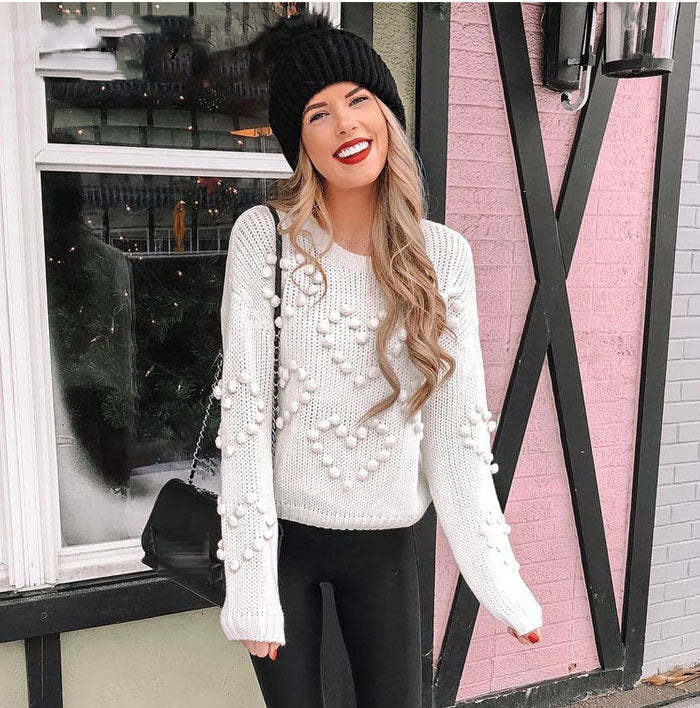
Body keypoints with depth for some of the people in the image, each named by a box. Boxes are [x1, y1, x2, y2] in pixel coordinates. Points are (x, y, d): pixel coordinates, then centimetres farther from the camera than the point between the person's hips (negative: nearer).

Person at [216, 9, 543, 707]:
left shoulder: (443, 254, -6)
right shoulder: (265, 236, -12)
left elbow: (458, 428, -4)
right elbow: (244, 415, -13)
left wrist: (501, 583, -4)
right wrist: (251, 584, -14)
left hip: (387, 537, 2)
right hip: (281, 526, -1)